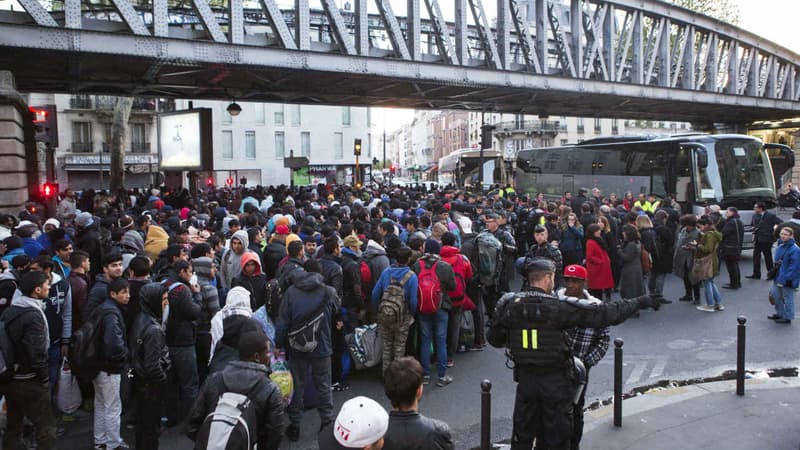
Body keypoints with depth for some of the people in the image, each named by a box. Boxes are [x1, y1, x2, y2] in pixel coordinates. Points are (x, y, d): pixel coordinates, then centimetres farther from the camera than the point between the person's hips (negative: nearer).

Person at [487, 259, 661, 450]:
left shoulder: (510, 304, -8)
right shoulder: (561, 307, -18)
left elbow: (494, 339, 0)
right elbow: (604, 313, -15)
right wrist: (639, 302, -5)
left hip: (525, 378, 4)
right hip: (556, 381, -3)